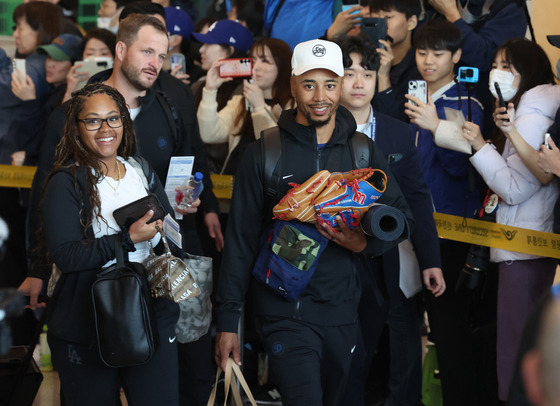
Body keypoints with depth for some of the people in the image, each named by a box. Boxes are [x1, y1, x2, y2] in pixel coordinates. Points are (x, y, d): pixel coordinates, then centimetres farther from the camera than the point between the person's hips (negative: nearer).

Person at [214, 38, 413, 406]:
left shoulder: (363, 151, 5)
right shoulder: (264, 154, -3)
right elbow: (241, 239, -1)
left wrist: (365, 243, -14)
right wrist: (228, 320, -4)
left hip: (342, 308, 4)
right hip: (284, 310, -3)